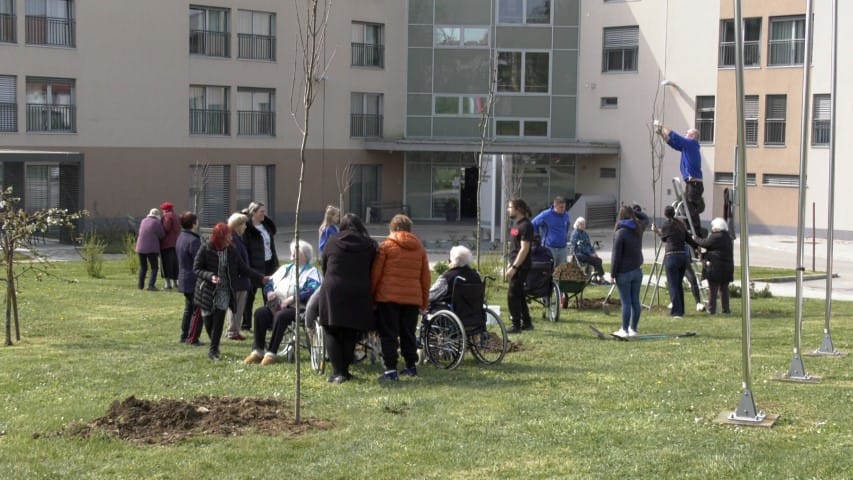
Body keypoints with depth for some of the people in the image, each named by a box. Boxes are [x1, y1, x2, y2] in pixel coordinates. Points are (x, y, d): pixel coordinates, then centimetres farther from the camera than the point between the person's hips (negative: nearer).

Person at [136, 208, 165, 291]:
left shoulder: (143, 221, 7)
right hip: (152, 249, -4)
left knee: (143, 267, 19)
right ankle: (151, 285, -9)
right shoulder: (157, 223, -8)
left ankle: (141, 284, 20)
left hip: (141, 248, 5)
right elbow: (162, 235, -4)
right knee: (154, 268, 5)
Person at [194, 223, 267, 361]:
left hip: (224, 292, 2)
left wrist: (261, 278, -2)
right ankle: (214, 346, 31)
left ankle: (213, 350, 4)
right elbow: (196, 269, -9)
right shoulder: (205, 249, -11)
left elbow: (244, 268, 6)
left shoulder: (231, 251, 1)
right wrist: (210, 276, -27)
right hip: (207, 292, -2)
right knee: (208, 321, 6)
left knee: (218, 322, -5)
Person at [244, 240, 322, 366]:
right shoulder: (284, 268, 28)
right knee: (260, 312, -23)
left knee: (281, 316, -36)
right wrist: (269, 292, 0)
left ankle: (271, 353, -32)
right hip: (277, 305, 6)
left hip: (297, 308, -6)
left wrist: (292, 298, -21)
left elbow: (313, 290, -12)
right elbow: (269, 283, 25)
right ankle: (258, 351, -23)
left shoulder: (311, 272, 6)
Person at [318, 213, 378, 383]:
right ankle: (344, 370, 13)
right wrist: (370, 294, 18)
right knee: (350, 334, 12)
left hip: (333, 292, -1)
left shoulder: (332, 241, 6)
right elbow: (373, 271, 8)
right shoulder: (370, 245, 5)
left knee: (333, 333, 4)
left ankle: (338, 372, -7)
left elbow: (324, 266, 14)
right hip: (359, 294, 1)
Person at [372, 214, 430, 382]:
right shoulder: (420, 248, 11)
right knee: (408, 333, 15)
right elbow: (425, 277, 12)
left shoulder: (386, 246, -1)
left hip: (388, 297, -4)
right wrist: (425, 302, 18)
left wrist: (371, 296, 4)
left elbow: (375, 274, -3)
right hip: (413, 298, 4)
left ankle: (390, 369, -8)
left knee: (388, 334, -1)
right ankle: (411, 366, 19)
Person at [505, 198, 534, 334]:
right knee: (519, 295, 14)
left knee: (512, 295, -9)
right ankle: (526, 323, 22)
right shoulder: (516, 224, 13)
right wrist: (510, 264, 18)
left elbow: (524, 249, -20)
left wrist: (514, 268, -23)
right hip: (516, 264, 10)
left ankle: (516, 325, -3)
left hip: (521, 266, -10)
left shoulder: (525, 226, -16)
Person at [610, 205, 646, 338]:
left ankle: (625, 330, 0)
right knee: (635, 301, 9)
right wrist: (633, 211, 15)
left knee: (626, 302, -4)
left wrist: (613, 274, -8)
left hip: (624, 272, -6)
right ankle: (633, 329, 15)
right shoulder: (639, 229, 2)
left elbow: (616, 256, -14)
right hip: (637, 271, 6)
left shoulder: (620, 233, -16)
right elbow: (644, 217, 27)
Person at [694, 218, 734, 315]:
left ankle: (711, 309, -1)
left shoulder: (715, 237, -15)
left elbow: (704, 243, -9)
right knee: (724, 289, 13)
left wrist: (695, 238, 8)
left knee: (712, 289, -1)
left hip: (715, 267, -7)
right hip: (727, 268, 7)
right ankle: (726, 309, 13)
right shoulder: (728, 237, 12)